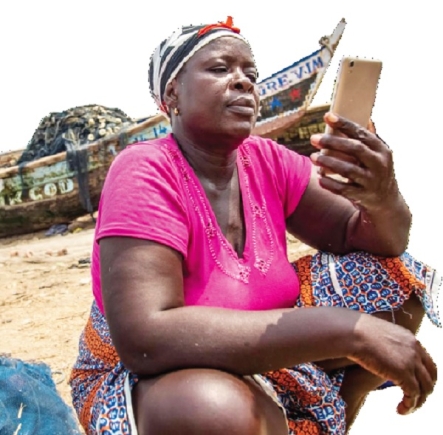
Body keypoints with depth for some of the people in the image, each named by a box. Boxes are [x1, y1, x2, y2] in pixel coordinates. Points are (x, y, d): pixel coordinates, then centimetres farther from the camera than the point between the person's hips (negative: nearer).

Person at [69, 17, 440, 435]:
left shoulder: (267, 161, -7)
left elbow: (362, 237, -3)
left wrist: (384, 198, -30)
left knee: (398, 274, -2)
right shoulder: (144, 174, -23)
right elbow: (144, 337, -35)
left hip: (258, 358, 6)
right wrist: (347, 329, -37)